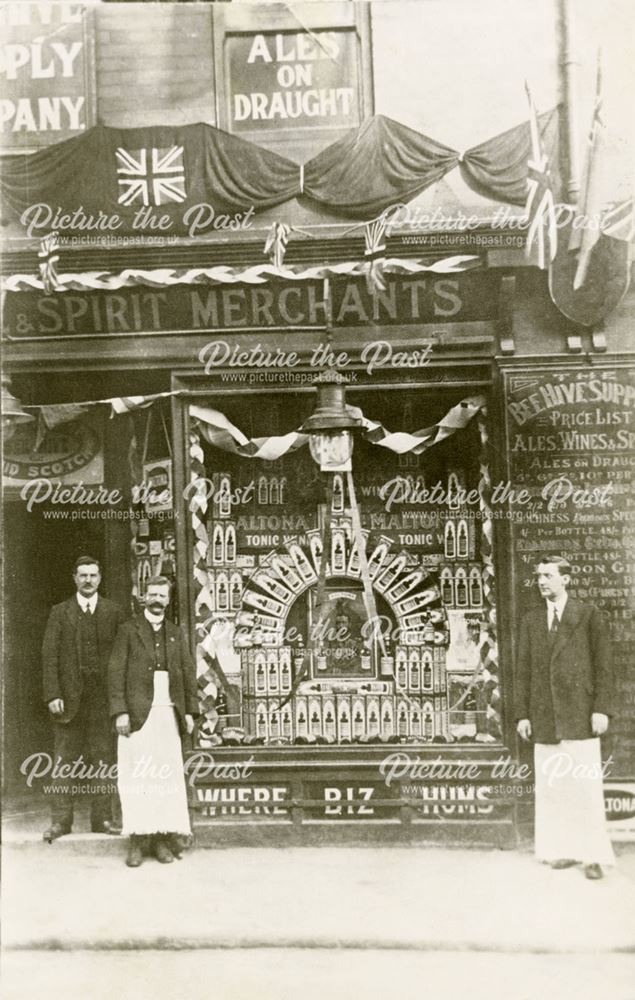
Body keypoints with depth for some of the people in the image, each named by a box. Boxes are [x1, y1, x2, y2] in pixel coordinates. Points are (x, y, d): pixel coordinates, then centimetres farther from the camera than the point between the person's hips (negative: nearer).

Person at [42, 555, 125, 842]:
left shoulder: (114, 612, 8)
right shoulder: (60, 612, 7)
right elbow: (49, 655, 1)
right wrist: (53, 694, -9)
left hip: (103, 697, 1)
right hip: (69, 698, 0)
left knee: (103, 760, 3)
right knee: (65, 761, 2)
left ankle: (102, 818, 11)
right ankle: (60, 820, 9)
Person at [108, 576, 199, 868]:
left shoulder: (176, 634, 17)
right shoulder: (128, 630, 6)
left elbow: (188, 674, 15)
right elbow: (116, 671, 0)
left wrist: (190, 711, 6)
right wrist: (119, 711, -9)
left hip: (169, 713, 3)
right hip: (138, 712, -3)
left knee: (167, 775, 1)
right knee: (137, 776, -4)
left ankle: (164, 840, 6)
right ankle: (137, 841, 1)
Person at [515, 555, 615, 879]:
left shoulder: (588, 615, 4)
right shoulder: (530, 621, 12)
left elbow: (603, 665, 1)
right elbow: (523, 671, 11)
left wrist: (601, 709, -8)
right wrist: (523, 714, 5)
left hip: (579, 715, -3)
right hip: (545, 718, 3)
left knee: (586, 786, -3)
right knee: (551, 787, 3)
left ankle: (593, 856, 5)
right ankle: (564, 850, 13)